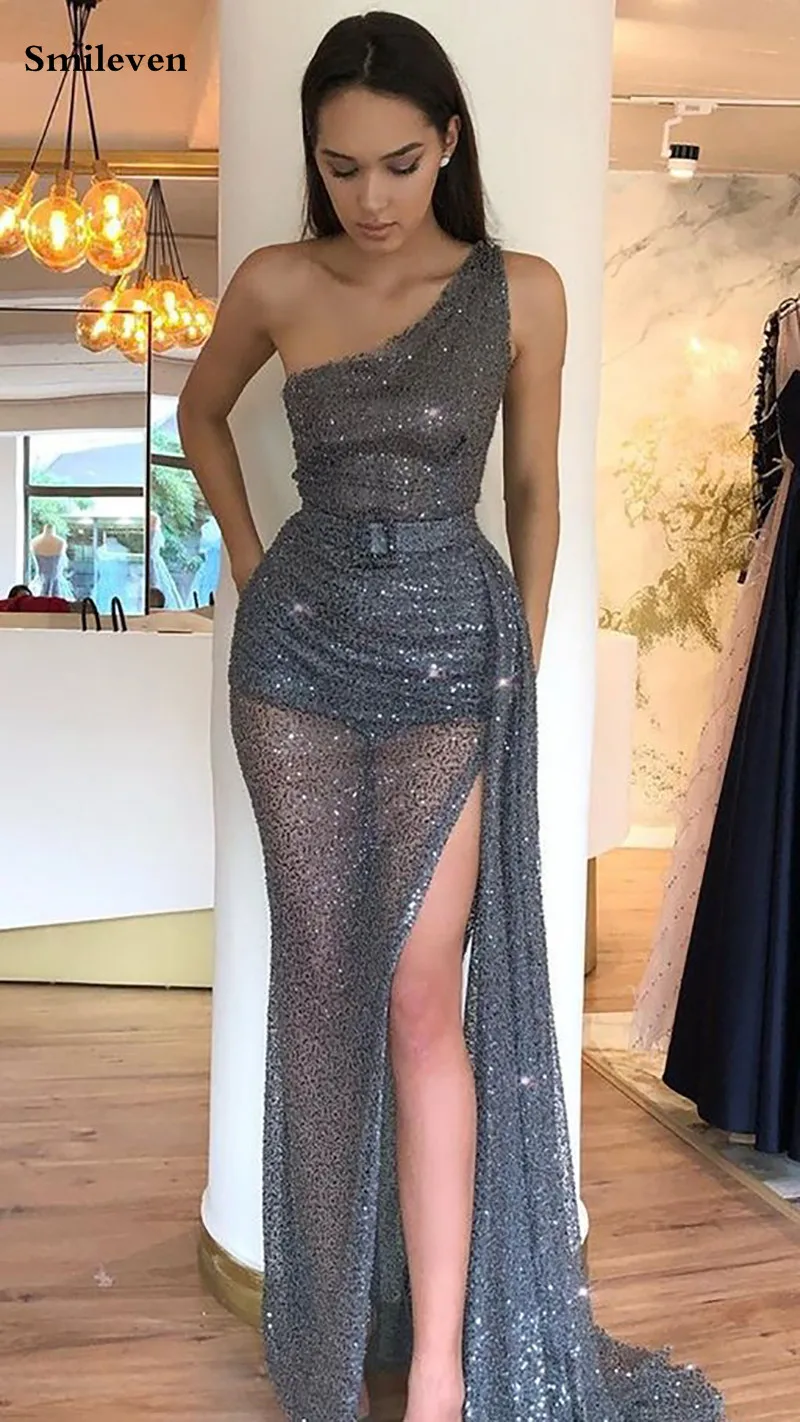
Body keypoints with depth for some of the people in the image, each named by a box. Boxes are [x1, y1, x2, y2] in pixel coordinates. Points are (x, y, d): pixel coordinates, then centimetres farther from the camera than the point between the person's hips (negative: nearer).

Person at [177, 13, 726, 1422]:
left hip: (451, 656, -2)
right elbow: (200, 412, 20)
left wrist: (523, 664, 7)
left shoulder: (522, 292, -3)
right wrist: (247, 559, 12)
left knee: (424, 995, -7)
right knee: (321, 976, 7)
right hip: (299, 649, 2)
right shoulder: (275, 284, 1)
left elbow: (533, 489, 6)